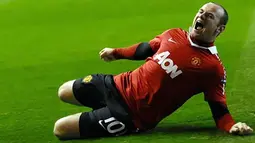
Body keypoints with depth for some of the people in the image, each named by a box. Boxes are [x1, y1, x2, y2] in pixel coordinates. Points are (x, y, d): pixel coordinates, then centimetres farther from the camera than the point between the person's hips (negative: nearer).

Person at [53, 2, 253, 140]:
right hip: (122, 84, 7)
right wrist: (116, 52, 30)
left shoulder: (213, 67, -17)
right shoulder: (174, 34, 3)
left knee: (61, 129, -12)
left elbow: (219, 109, -15)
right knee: (64, 92, 23)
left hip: (134, 116, -7)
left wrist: (233, 126, -35)